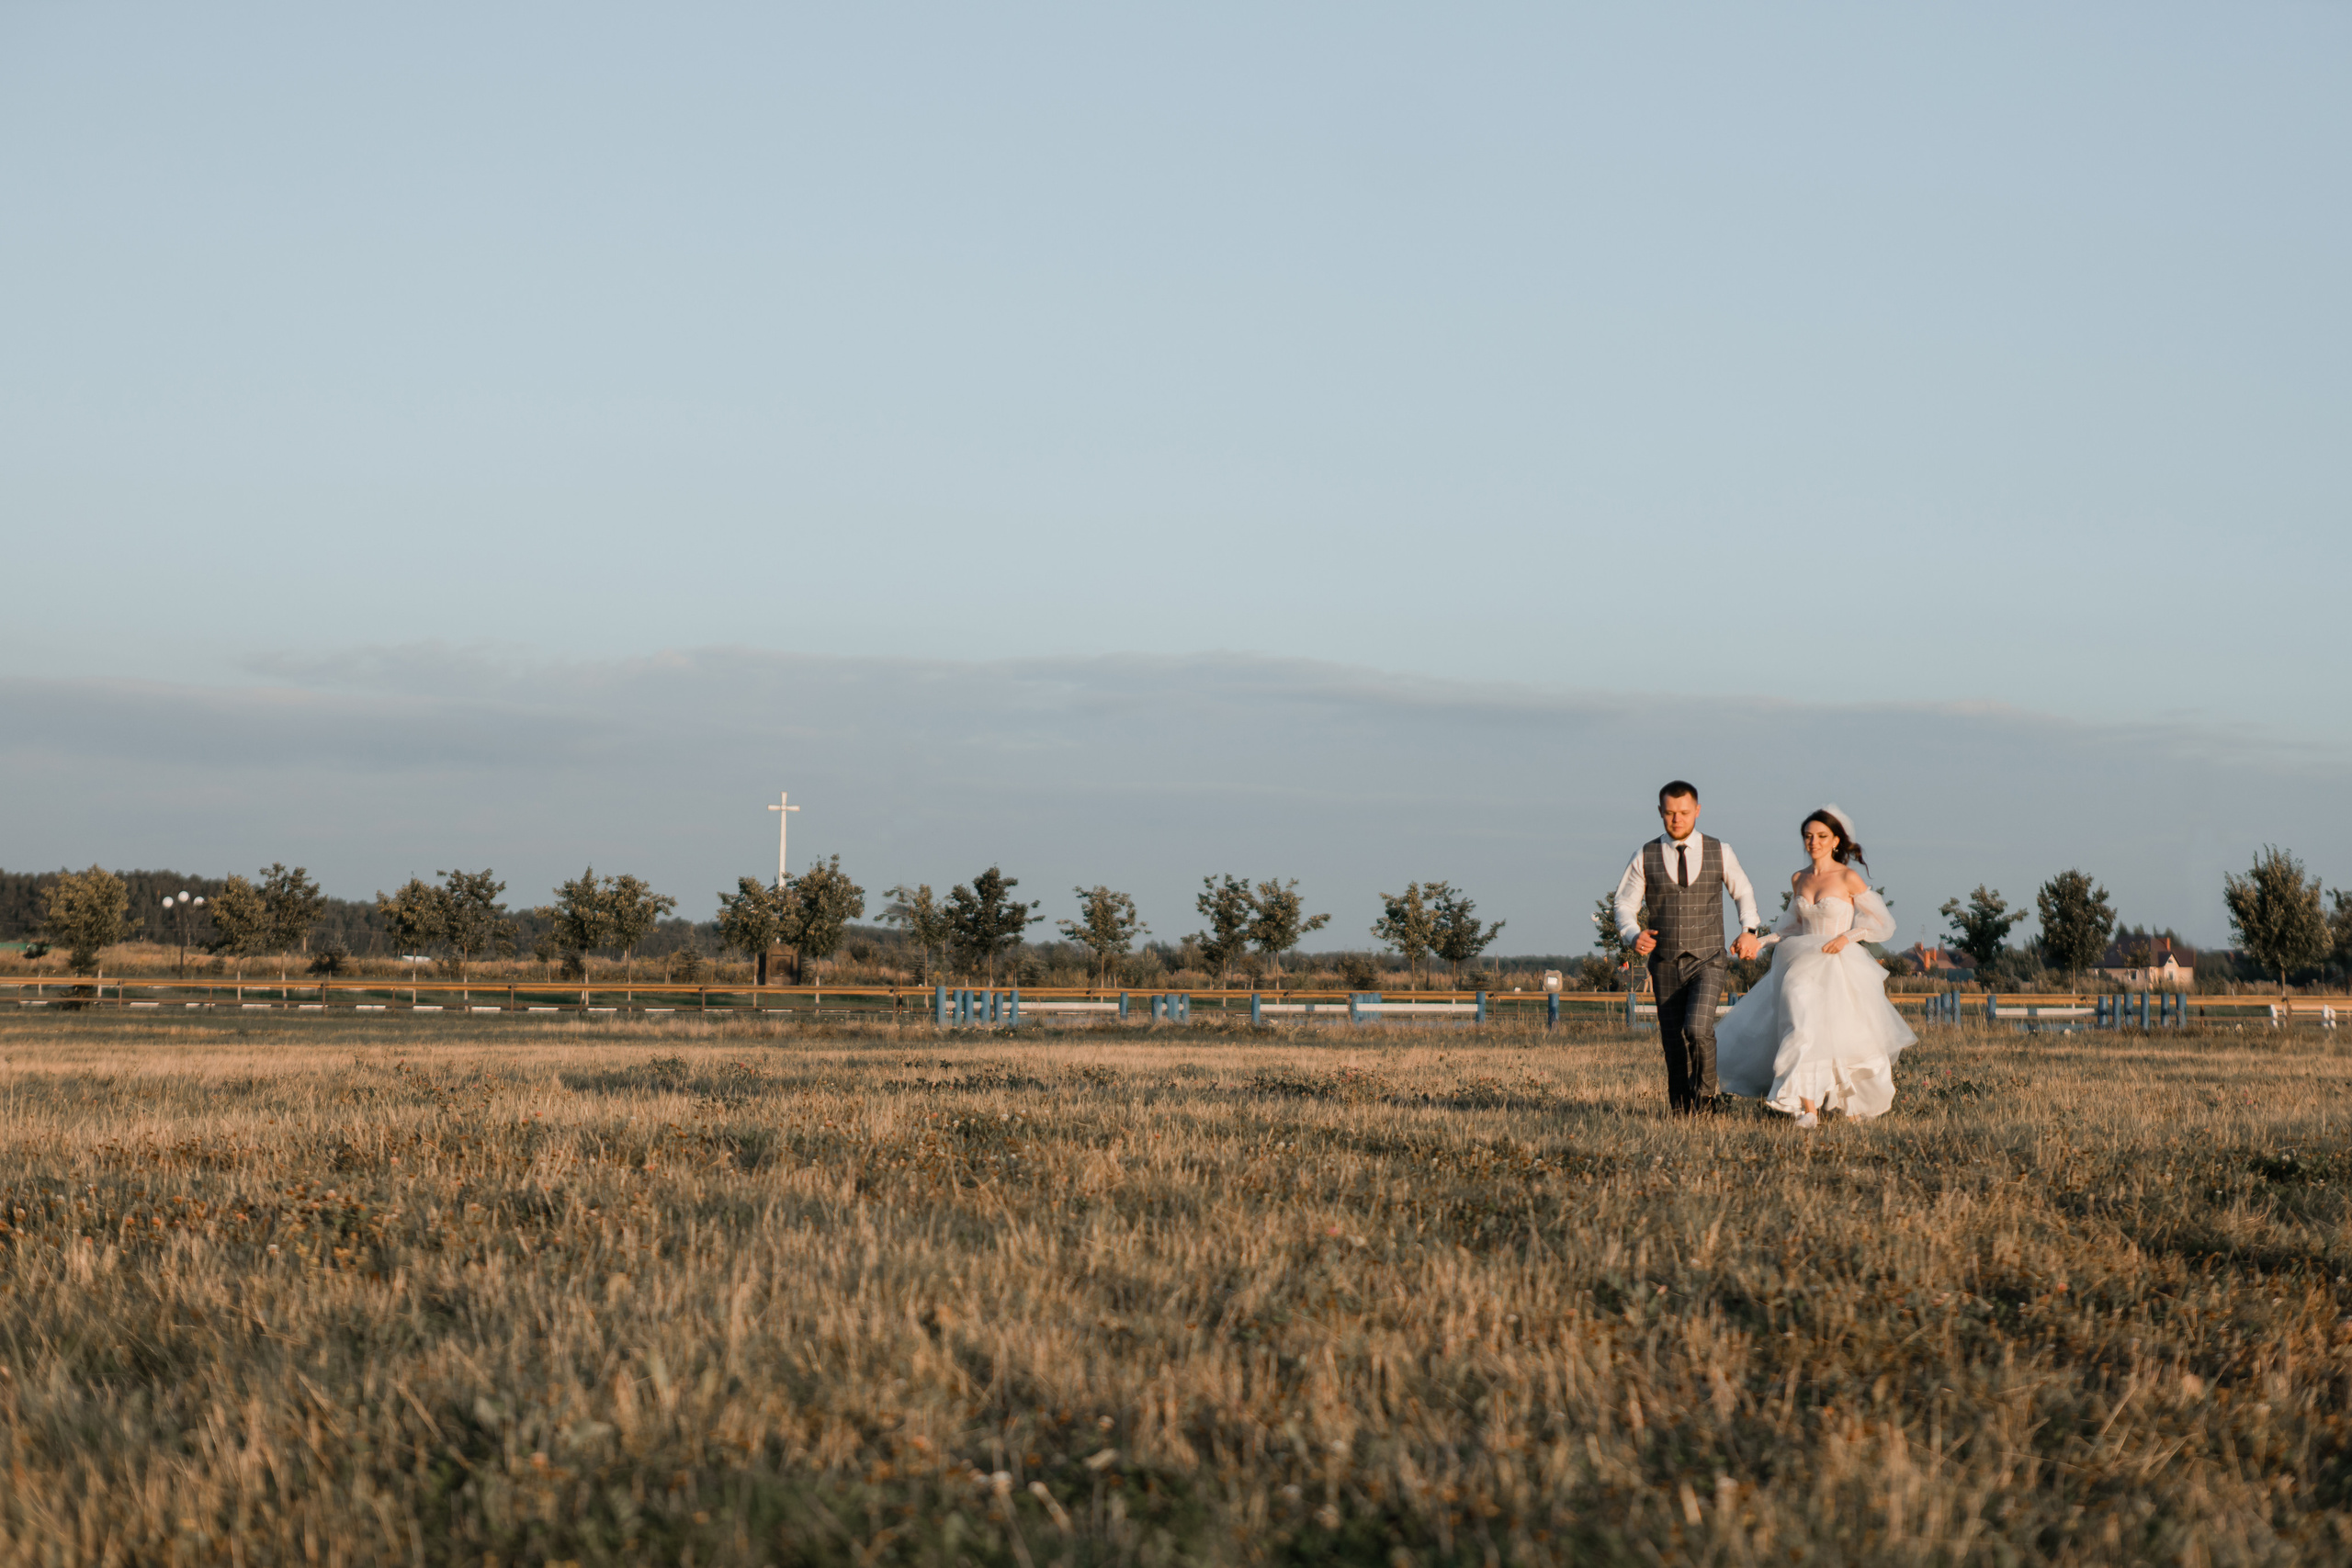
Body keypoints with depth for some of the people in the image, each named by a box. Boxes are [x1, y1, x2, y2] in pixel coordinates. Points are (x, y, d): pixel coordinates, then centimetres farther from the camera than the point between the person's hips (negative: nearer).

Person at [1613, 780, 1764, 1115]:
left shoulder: (1719, 852, 2)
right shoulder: (1646, 857, 1)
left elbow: (1743, 892, 18)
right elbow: (1625, 904, 4)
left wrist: (1749, 930, 1)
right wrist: (1634, 936, -17)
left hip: (1707, 963, -1)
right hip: (1665, 965, 1)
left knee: (1698, 1030, -22)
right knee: (1673, 1044, 4)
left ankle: (1705, 1095, 2)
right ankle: (1680, 1111, 20)